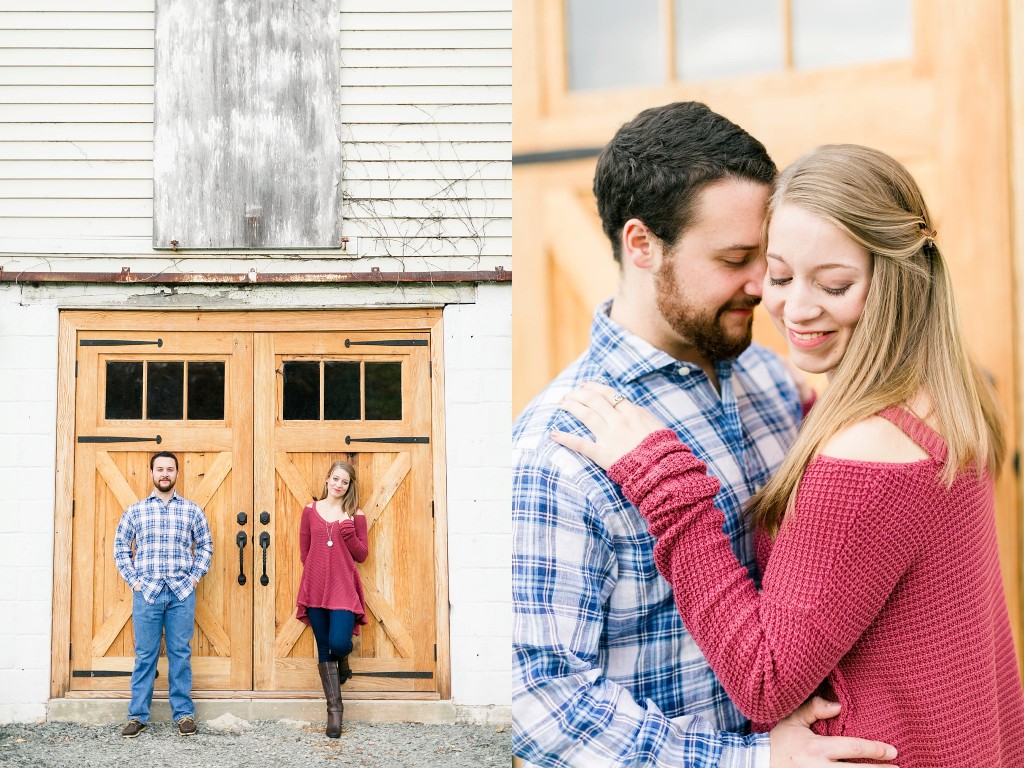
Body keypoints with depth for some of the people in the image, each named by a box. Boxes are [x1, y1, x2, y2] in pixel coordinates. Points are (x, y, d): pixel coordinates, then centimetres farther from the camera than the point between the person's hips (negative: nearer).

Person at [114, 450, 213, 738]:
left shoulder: (192, 510, 7)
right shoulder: (135, 511, 6)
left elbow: (205, 546, 14)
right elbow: (120, 547, 11)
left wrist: (195, 577, 4)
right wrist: (133, 580, 2)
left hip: (182, 593, 0)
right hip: (146, 593, 0)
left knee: (180, 654, 4)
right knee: (144, 655, 4)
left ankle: (184, 713, 13)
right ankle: (138, 715, 11)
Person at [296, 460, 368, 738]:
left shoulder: (355, 515, 4)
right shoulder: (310, 510, 8)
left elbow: (361, 555, 1)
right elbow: (304, 551, 13)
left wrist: (348, 530, -11)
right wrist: (317, 572, 8)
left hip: (344, 589, -2)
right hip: (315, 590, 2)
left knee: (339, 643, -15)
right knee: (324, 650, 4)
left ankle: (343, 659, 25)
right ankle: (334, 710, 10)